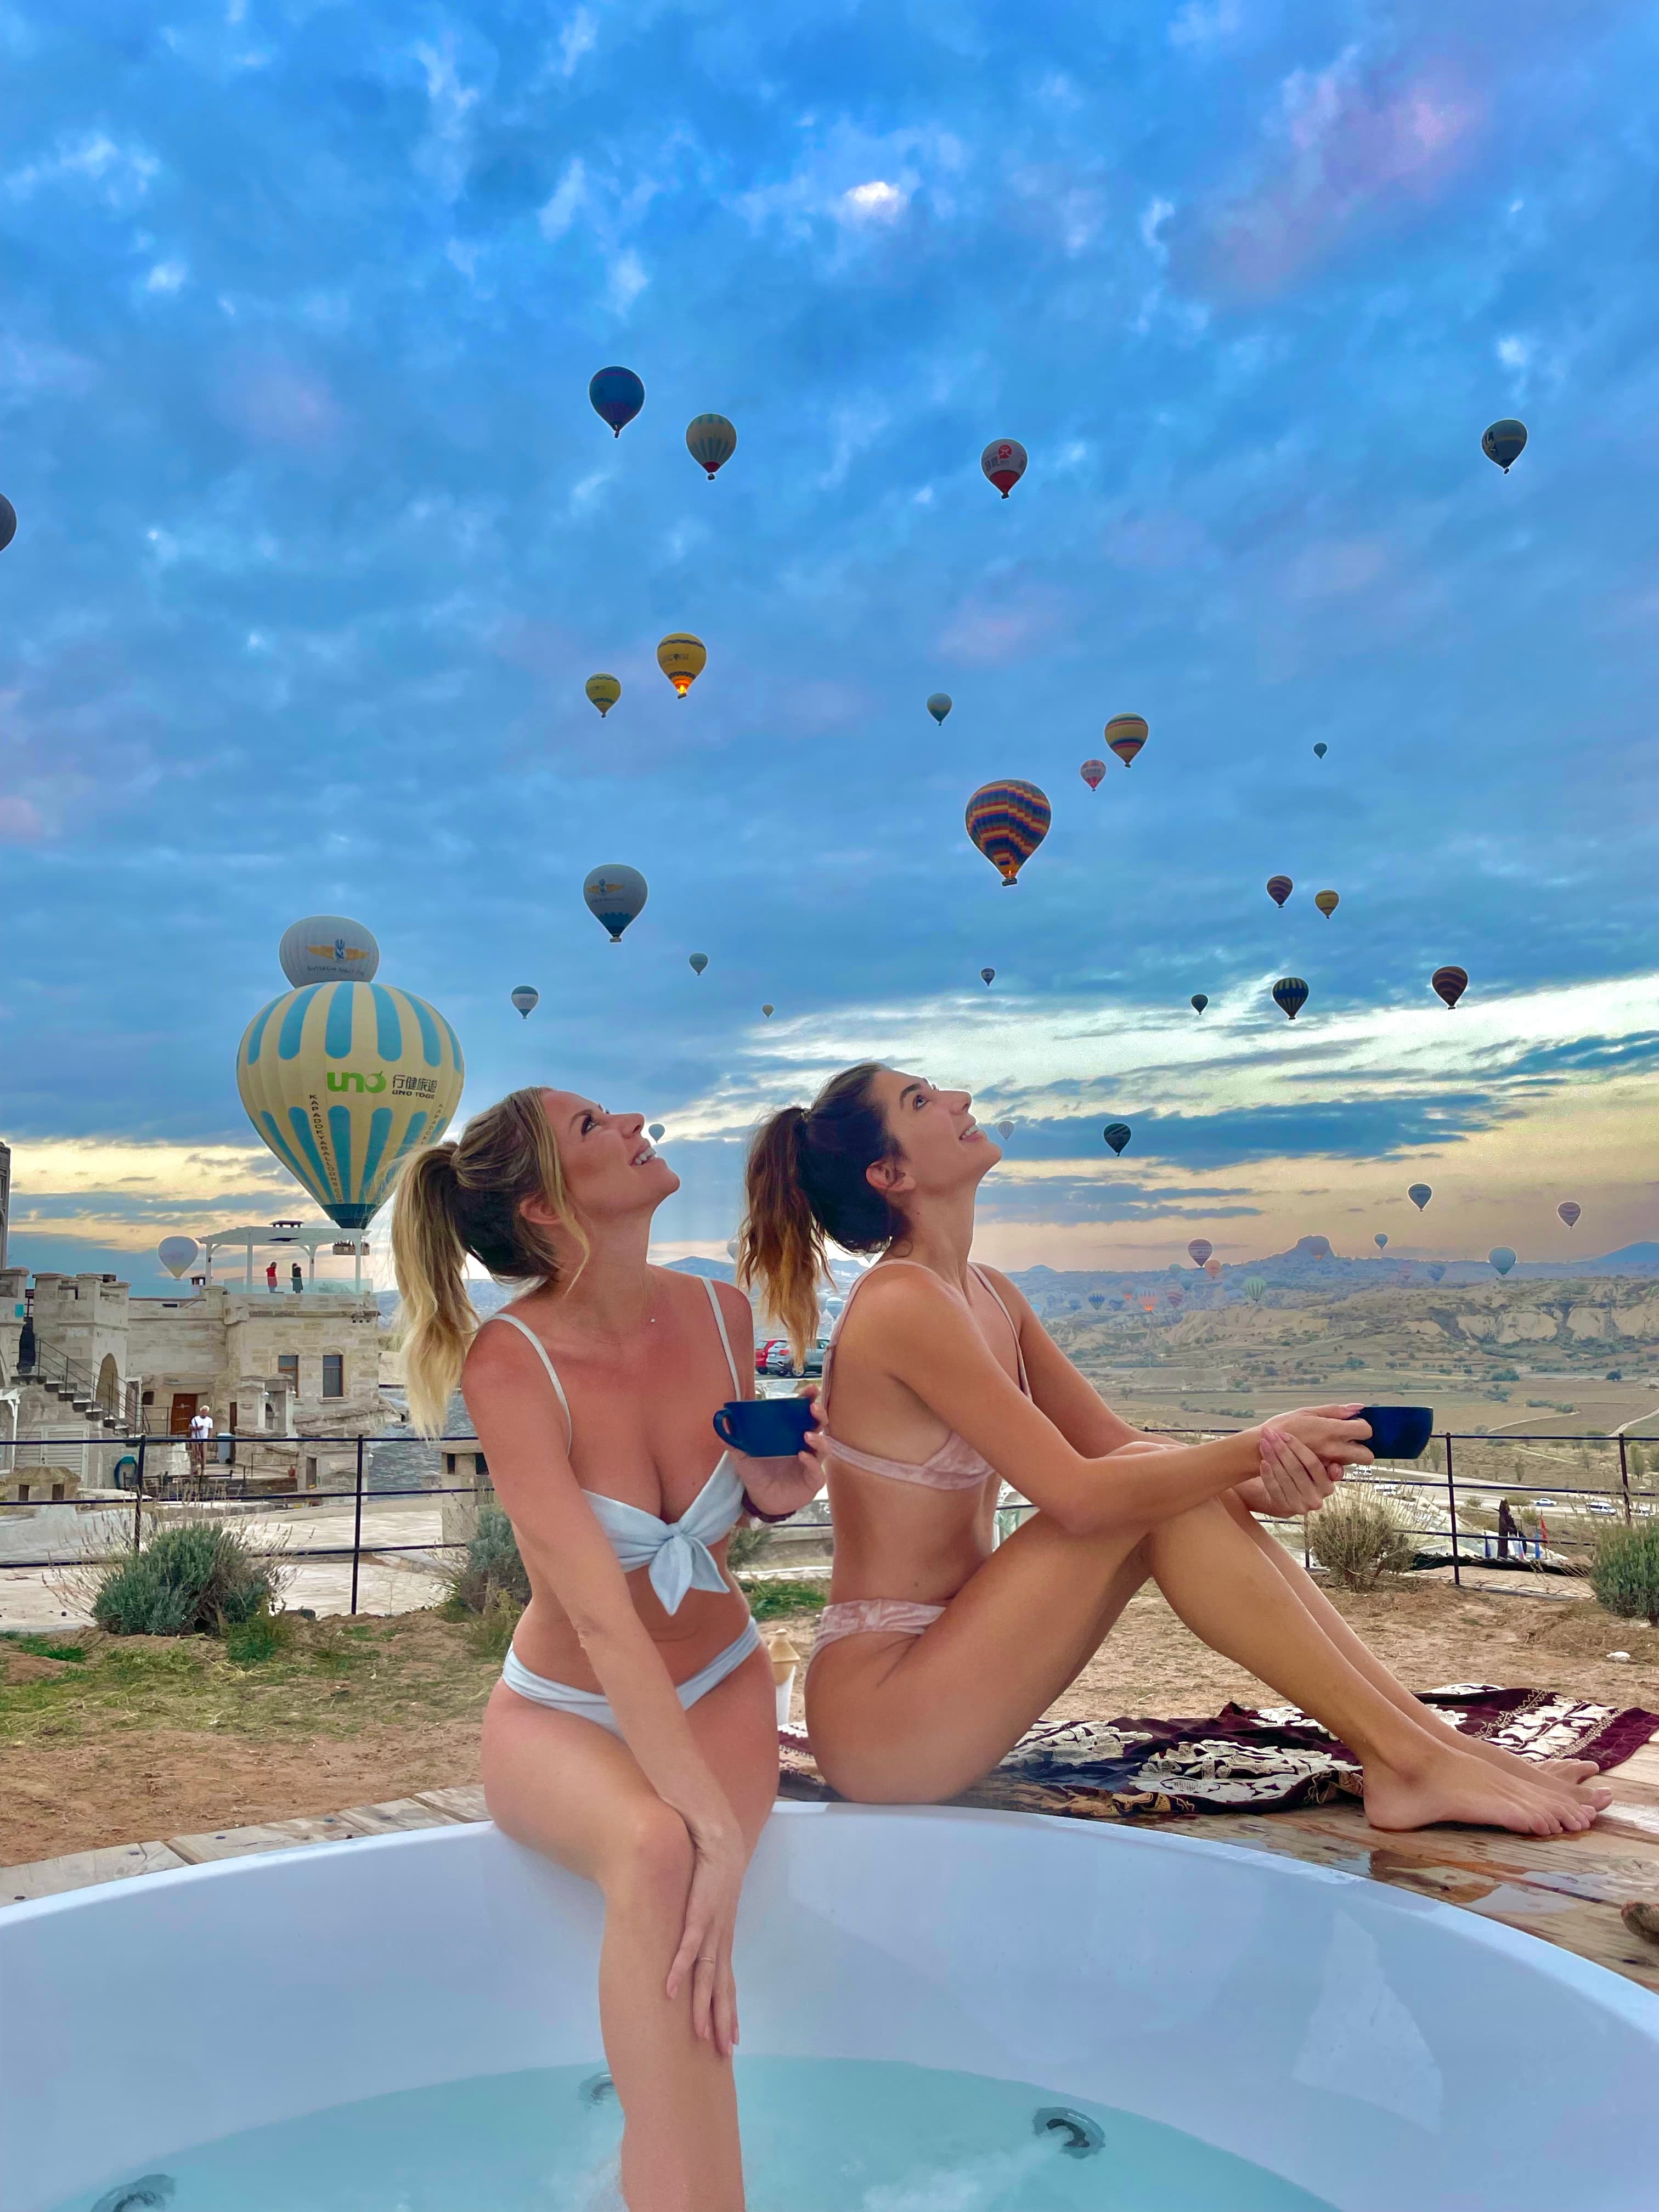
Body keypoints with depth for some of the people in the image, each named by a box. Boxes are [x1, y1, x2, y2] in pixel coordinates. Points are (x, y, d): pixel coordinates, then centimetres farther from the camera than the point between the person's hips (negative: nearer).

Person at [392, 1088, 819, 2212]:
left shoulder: (721, 1313, -10)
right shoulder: (509, 1361, -24)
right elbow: (601, 1616, -32)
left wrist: (770, 1492, -14)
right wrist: (715, 1827, -37)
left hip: (720, 1687, 3)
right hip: (565, 1713, -3)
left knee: (682, 1897, -29)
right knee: (658, 1856, -35)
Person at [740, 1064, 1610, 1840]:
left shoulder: (985, 1294, 8)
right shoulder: (902, 1303, -20)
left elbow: (1114, 1443, 5)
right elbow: (1077, 1496, -24)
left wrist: (1262, 1482, -12)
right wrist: (1259, 1446, -15)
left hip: (938, 1676, 8)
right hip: (877, 1722, -8)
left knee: (1180, 1483, -6)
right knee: (1153, 1496, -19)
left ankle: (1442, 1741, -3)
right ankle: (1402, 1762, -10)